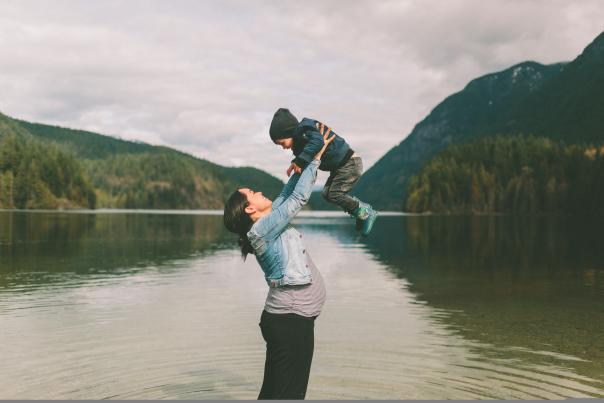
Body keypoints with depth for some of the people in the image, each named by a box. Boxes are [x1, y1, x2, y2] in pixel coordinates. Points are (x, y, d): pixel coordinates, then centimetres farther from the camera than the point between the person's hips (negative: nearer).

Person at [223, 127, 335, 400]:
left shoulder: (271, 222, 11)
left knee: (294, 389, 15)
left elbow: (288, 194, 20)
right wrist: (316, 158, -7)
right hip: (288, 319, -10)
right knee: (283, 392, -5)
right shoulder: (261, 230, -15)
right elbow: (299, 198, -16)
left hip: (296, 318, 10)